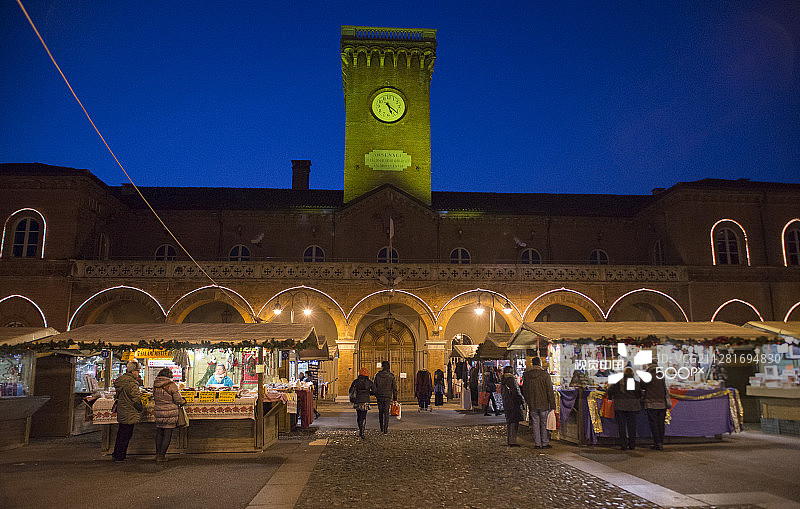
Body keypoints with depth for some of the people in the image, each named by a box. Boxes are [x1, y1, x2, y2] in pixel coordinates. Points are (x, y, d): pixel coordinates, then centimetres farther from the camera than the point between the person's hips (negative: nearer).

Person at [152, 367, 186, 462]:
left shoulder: (155, 385, 4)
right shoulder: (172, 385, -13)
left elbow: (155, 398, 14)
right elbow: (178, 400, -9)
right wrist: (183, 401, 12)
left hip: (158, 412, 5)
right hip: (170, 413, -5)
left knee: (159, 433, 17)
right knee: (167, 435, 4)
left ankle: (158, 453, 23)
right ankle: (162, 455, 5)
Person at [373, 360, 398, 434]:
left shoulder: (377, 375, -4)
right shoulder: (391, 376, -5)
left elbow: (374, 386, 0)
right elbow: (394, 388, -4)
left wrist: (375, 394, 16)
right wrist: (395, 399, 3)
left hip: (379, 396, 1)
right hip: (388, 396, -1)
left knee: (380, 412, 16)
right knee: (386, 413, 4)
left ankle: (381, 428, 24)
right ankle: (385, 429, 0)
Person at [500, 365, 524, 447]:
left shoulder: (503, 381, 12)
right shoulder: (511, 379, -15)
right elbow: (515, 392, -18)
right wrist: (521, 399, -7)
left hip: (506, 403, 9)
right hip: (514, 403, -9)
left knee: (508, 422, 15)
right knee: (514, 422, -5)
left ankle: (508, 440, 20)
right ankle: (512, 441, -6)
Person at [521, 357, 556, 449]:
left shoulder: (526, 375, 3)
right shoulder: (545, 375, -10)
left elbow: (524, 391, 12)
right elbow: (550, 391, -9)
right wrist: (553, 405, -5)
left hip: (532, 405, 3)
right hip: (544, 404, -3)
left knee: (535, 423, 9)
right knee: (544, 424, 7)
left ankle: (537, 444, 12)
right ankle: (545, 443, 12)